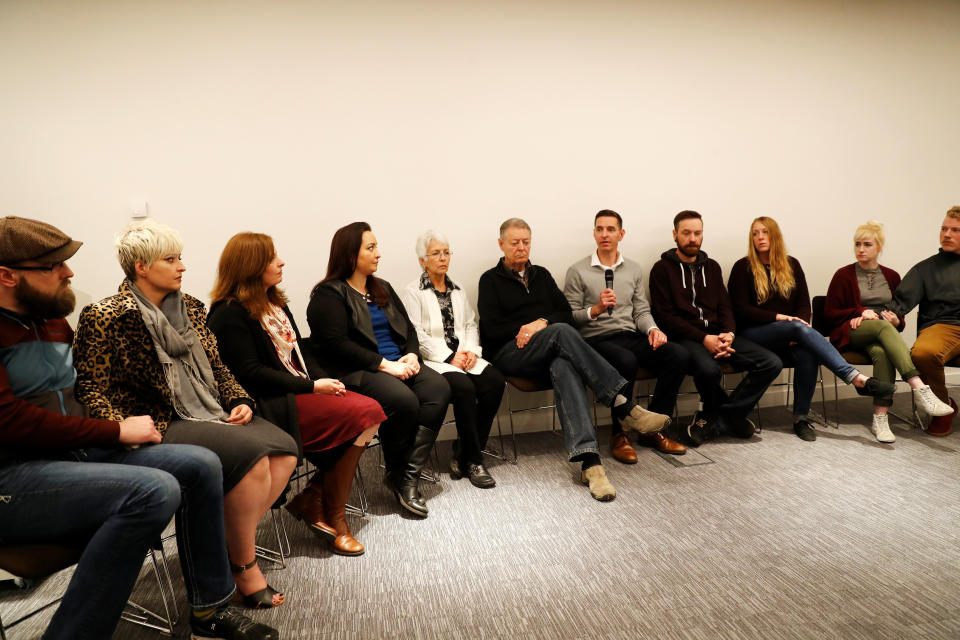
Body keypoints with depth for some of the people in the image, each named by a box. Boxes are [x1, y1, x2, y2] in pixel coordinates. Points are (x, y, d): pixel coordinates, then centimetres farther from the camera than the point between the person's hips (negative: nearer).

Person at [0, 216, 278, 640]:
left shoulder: (53, 321, 15)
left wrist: (126, 427, 2)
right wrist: (118, 431, -15)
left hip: (77, 452, 9)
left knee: (200, 465, -6)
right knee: (154, 490, -30)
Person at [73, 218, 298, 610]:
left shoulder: (189, 308, 15)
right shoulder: (103, 318, -5)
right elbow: (91, 388, -6)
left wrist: (240, 401, 3)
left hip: (211, 414, 7)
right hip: (162, 425, -7)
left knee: (283, 451, -15)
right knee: (250, 457, -28)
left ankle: (235, 542, 0)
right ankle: (243, 566, -8)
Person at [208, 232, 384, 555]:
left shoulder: (274, 303, 18)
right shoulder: (230, 314, -9)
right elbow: (250, 373, -16)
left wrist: (323, 380, -2)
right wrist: (312, 387, -16)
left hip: (301, 390, 8)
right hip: (273, 405, -8)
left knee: (370, 411, -14)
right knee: (358, 414, -22)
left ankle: (313, 498, -5)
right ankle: (333, 515, -5)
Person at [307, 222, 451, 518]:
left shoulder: (382, 288, 21)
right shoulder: (328, 294, -3)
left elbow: (408, 328, 19)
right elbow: (336, 344, -14)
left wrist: (411, 354, -3)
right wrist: (384, 364, -19)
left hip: (397, 364, 7)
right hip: (356, 372, -7)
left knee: (439, 389, -21)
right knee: (404, 400, -32)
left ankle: (408, 475, -18)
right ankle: (396, 473, -5)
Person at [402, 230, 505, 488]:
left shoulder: (458, 290, 23)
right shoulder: (413, 292, 2)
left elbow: (470, 324, 18)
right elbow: (416, 334, -8)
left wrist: (471, 350, -3)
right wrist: (449, 357, -15)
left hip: (463, 356, 6)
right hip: (433, 360, -5)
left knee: (495, 381, -21)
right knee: (464, 387, -32)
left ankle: (462, 454, -11)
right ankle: (474, 460, -16)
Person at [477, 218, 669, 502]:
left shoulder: (541, 275, 24)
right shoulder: (491, 279, 11)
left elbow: (566, 313, 13)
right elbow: (492, 330, -1)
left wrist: (542, 323, -7)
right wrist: (526, 328, -7)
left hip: (550, 350, 3)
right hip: (510, 353, -3)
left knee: (564, 368, -36)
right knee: (562, 332, -34)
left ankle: (589, 462, -51)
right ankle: (622, 405, -39)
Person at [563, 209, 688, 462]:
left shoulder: (634, 269, 18)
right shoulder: (578, 271, 3)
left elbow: (641, 311, 14)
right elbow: (570, 317, -2)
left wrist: (652, 329, -6)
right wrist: (596, 309, -19)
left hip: (631, 337, 5)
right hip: (596, 339, -5)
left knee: (679, 355, -20)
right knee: (626, 361, -38)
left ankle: (652, 429, -8)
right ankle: (619, 434, -16)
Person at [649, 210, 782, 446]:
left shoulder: (712, 267, 21)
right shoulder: (662, 269, 2)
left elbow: (725, 306, 15)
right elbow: (666, 316, -7)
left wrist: (728, 334, -8)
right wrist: (704, 338, -16)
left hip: (718, 335, 6)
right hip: (685, 337, -6)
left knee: (772, 363, -15)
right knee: (709, 369, -37)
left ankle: (715, 420, -12)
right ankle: (731, 416, -3)